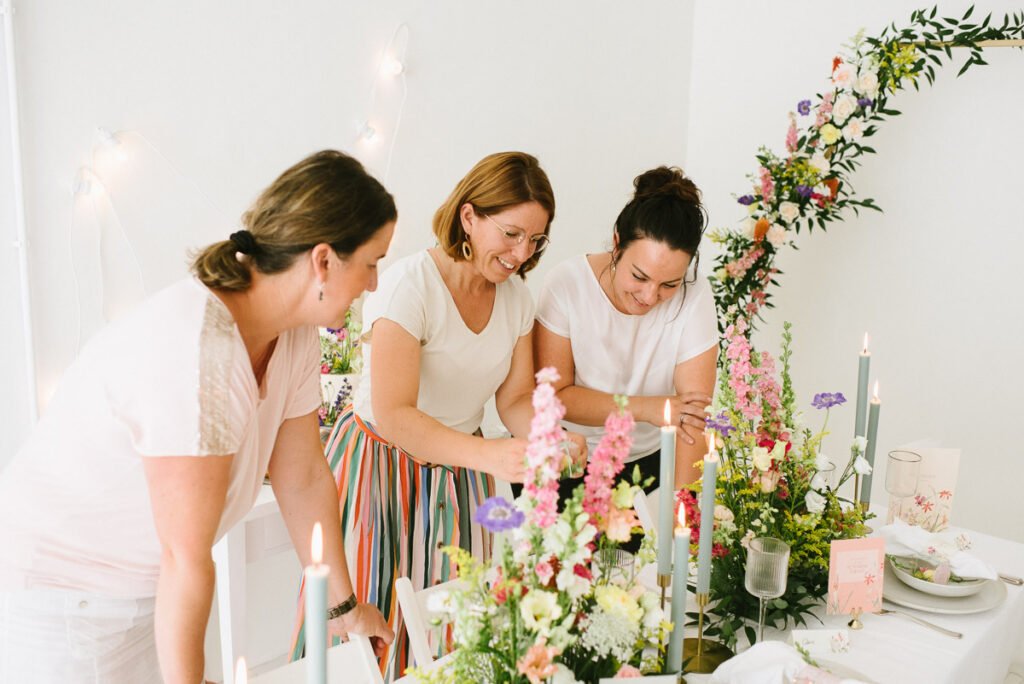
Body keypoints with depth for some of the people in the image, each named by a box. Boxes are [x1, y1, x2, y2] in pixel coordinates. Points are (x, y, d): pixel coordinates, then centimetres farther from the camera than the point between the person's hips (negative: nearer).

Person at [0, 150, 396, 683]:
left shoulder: (297, 330, -8)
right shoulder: (196, 352, -34)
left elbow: (304, 479, 0)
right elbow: (186, 555, -27)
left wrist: (343, 605, 7)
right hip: (60, 593, -7)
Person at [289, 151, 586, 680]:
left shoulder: (516, 296, 0)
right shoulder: (410, 285, -21)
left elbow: (515, 398, 3)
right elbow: (392, 415, -29)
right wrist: (489, 454, -41)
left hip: (458, 473, 6)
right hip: (380, 467, -5)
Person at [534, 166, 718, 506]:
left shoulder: (694, 297, -20)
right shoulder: (566, 283, -21)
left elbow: (692, 416, -23)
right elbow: (554, 395, -17)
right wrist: (644, 408, -25)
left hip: (648, 464, 1)